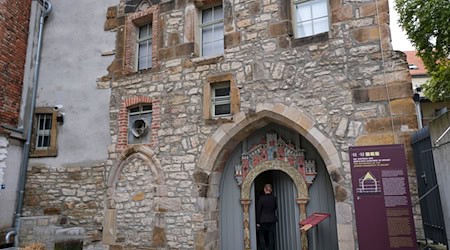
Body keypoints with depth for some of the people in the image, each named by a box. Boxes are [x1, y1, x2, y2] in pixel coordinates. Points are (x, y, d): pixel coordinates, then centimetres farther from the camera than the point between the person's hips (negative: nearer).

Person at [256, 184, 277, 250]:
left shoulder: (261, 198, -12)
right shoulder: (274, 198, -1)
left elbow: (258, 211, -9)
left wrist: (258, 222, -4)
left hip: (263, 220, -3)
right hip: (272, 220, 3)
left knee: (262, 237, 9)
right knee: (271, 237, 9)